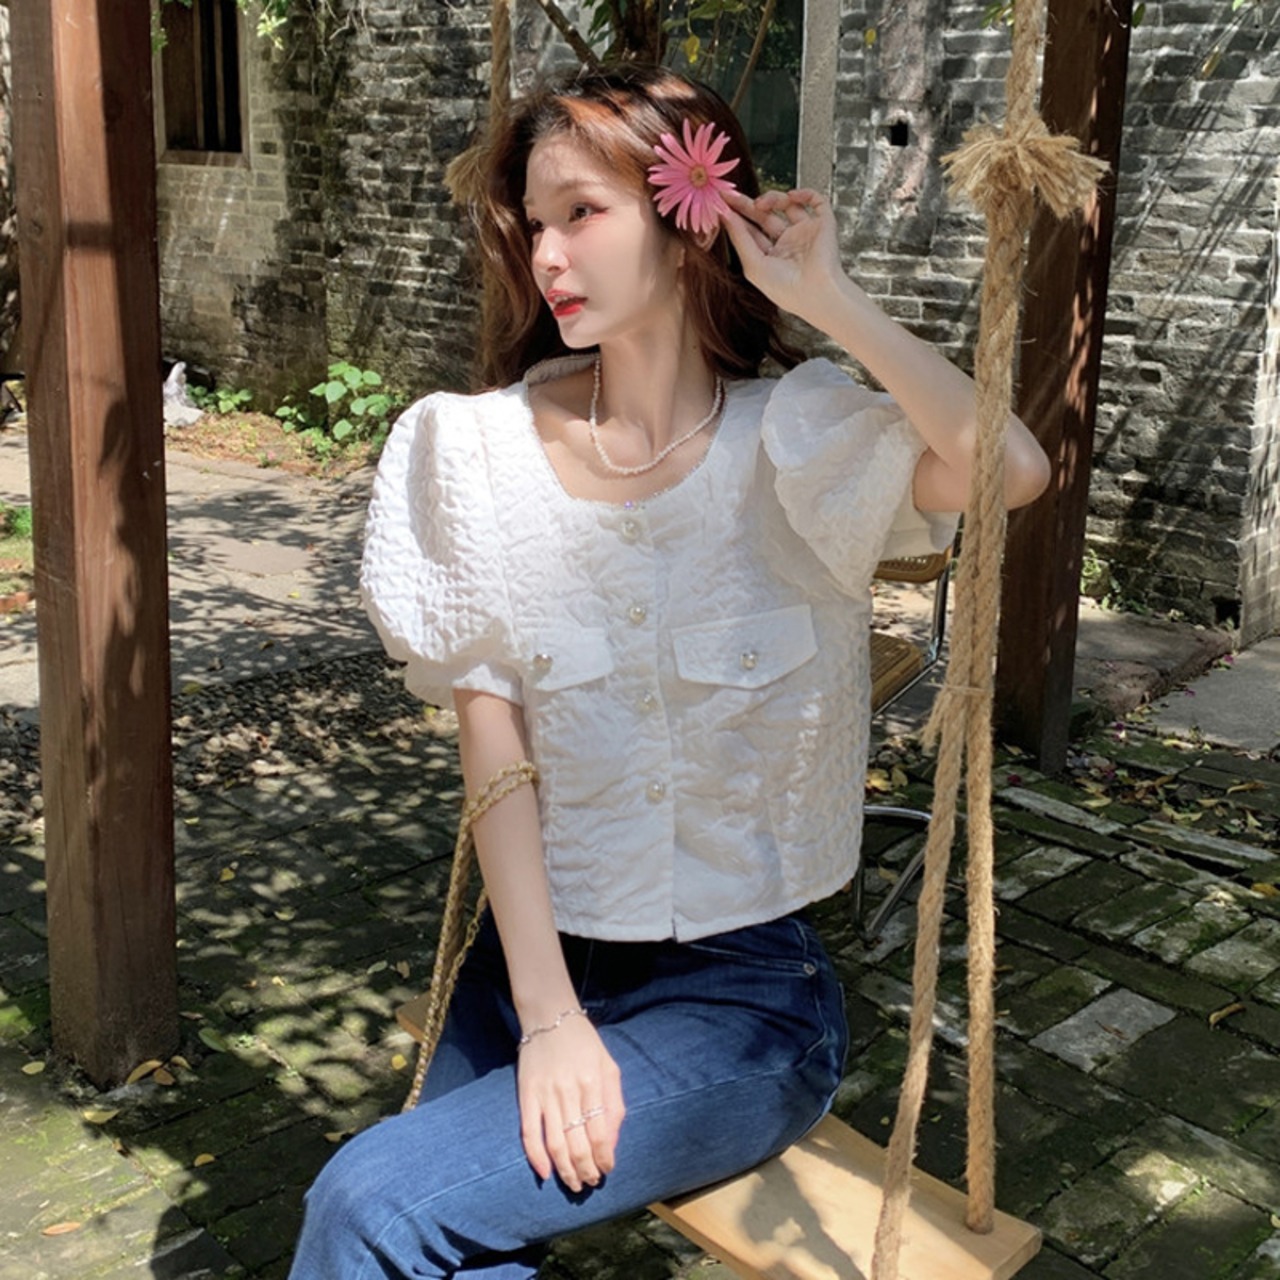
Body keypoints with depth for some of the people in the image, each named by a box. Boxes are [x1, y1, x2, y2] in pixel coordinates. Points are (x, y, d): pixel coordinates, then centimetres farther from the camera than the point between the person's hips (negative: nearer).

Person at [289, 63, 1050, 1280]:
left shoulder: (794, 439, -7)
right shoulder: (483, 449, -1)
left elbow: (1013, 470, -27)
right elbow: (492, 746, -6)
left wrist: (824, 296, -19)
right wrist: (547, 1019, -12)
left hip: (739, 993, -3)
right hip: (536, 955, 3)